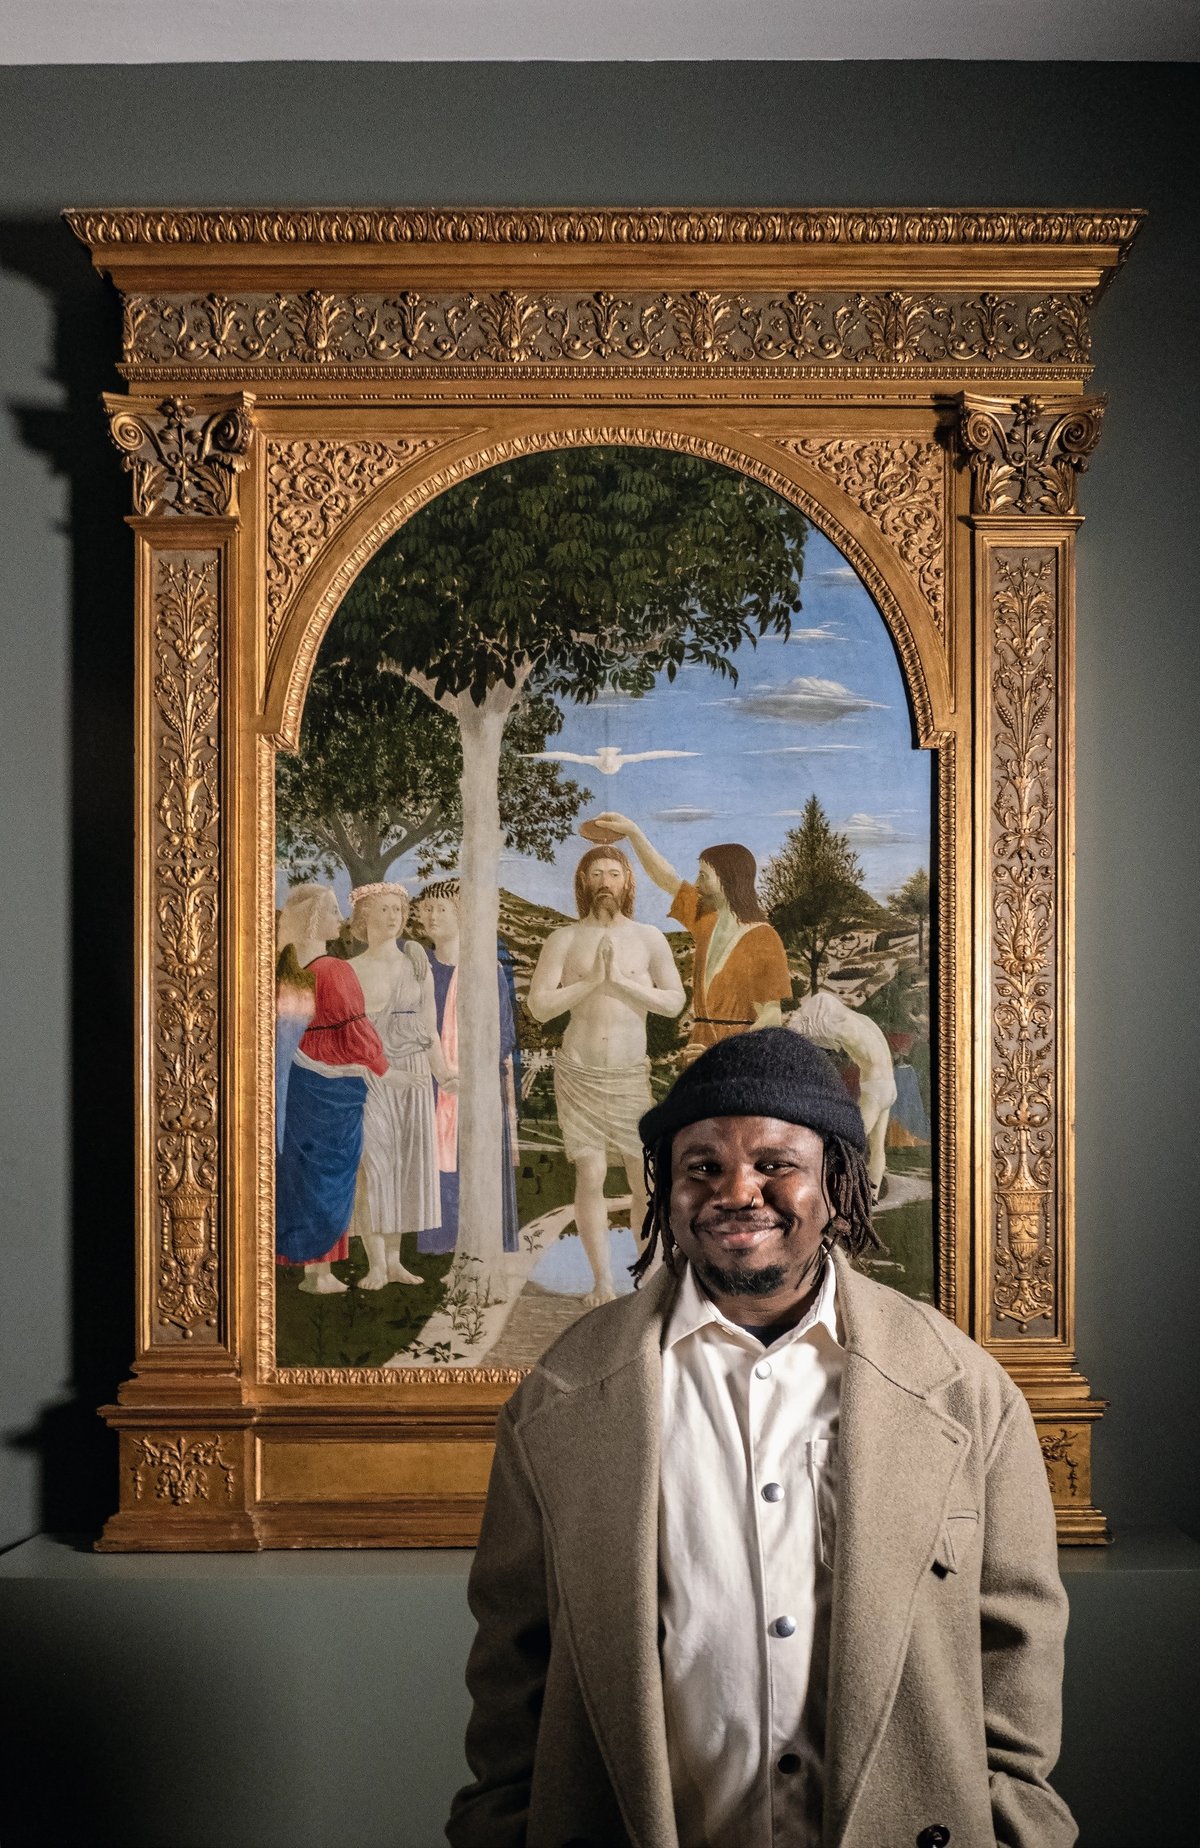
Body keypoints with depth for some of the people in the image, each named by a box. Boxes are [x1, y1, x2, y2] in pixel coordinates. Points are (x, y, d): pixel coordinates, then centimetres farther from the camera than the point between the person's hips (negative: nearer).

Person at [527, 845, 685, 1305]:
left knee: (647, 1179, -1)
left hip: (630, 1074, 1)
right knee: (590, 1176, -3)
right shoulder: (564, 939, 3)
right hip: (578, 1073, -1)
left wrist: (623, 981, -12)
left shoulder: (649, 938, 6)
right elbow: (539, 1005, -4)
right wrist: (592, 980, -13)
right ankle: (602, 1281, 4)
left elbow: (674, 1002, -1)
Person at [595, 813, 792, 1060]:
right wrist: (633, 832, 18)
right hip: (703, 1045, 6)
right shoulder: (707, 921, 12)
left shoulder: (763, 940, -9)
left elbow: (771, 1016, -13)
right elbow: (668, 879, 21)